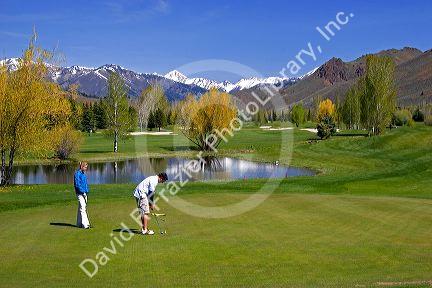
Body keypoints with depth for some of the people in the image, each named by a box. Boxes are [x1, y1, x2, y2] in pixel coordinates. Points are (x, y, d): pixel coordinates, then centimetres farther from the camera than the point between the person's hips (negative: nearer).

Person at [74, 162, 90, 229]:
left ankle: (79, 224, 18)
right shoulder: (77, 174, -12)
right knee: (82, 208, -12)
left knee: (80, 208, 12)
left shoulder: (83, 174, 14)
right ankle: (85, 224, -16)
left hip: (84, 193, 9)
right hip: (80, 193, -9)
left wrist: (86, 192, 12)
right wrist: (83, 192, -18)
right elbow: (77, 184, -17)